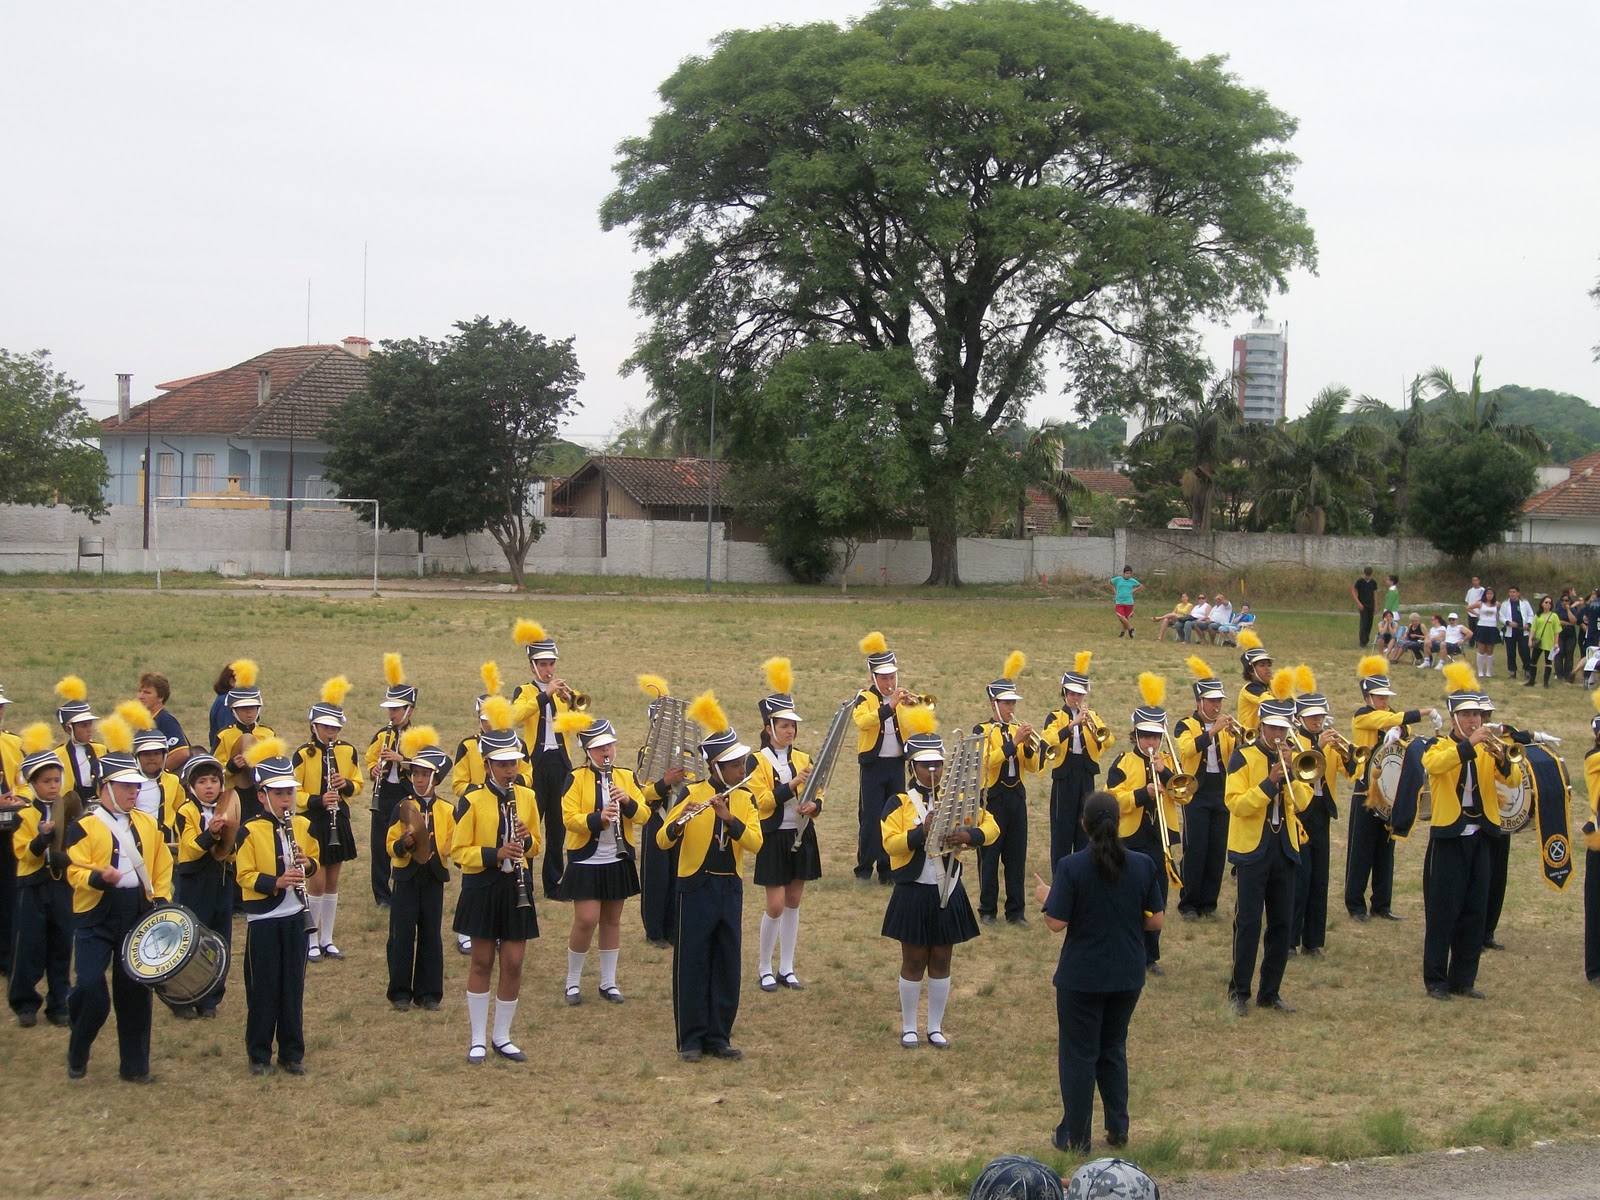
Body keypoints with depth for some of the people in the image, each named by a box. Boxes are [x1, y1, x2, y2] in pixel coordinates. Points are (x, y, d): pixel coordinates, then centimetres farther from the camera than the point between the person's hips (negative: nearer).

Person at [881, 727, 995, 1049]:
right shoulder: (900, 803, -4)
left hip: (948, 893, 3)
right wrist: (921, 832, -28)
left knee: (941, 962, 9)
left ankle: (936, 1028, 19)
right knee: (914, 962, 5)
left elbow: (991, 827, 0)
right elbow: (890, 842, -15)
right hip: (913, 893, -3)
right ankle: (909, 1028, 16)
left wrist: (970, 835, -20)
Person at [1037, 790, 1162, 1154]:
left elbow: (1056, 923, -17)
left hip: (1081, 977, -3)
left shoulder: (1071, 867, -17)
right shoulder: (1143, 865, -7)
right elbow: (1156, 920, -2)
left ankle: (1075, 1137, 15)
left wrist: (1045, 896, 3)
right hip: (1128, 977, 4)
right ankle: (1118, 1128, 23)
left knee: (1078, 1055, 8)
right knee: (1113, 1049, 22)